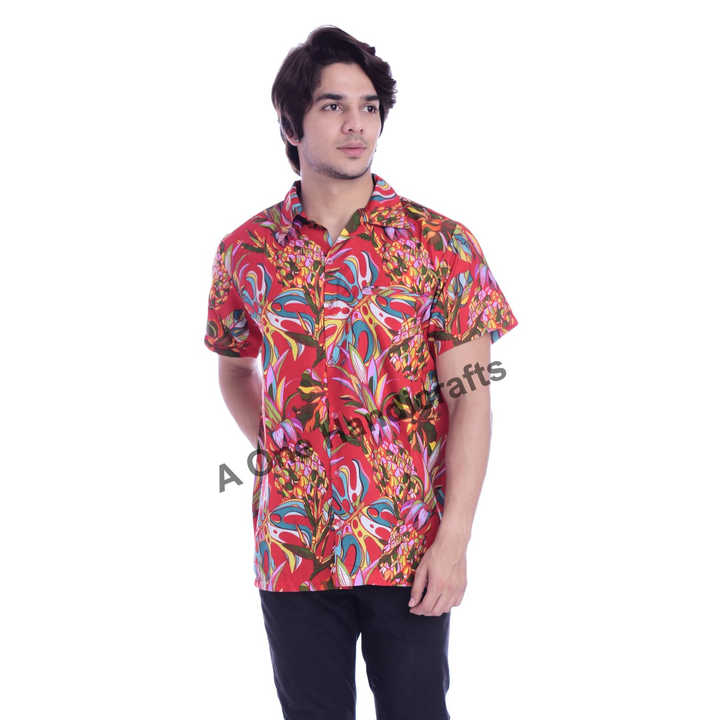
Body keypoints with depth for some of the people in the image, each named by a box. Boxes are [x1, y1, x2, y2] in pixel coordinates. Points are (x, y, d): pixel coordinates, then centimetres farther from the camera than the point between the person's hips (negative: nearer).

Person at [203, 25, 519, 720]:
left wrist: (454, 540, -12)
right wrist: (278, 456, 5)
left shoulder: (440, 244, -4)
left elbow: (470, 400, -6)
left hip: (410, 549, -2)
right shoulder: (247, 252, 3)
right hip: (292, 549, 2)